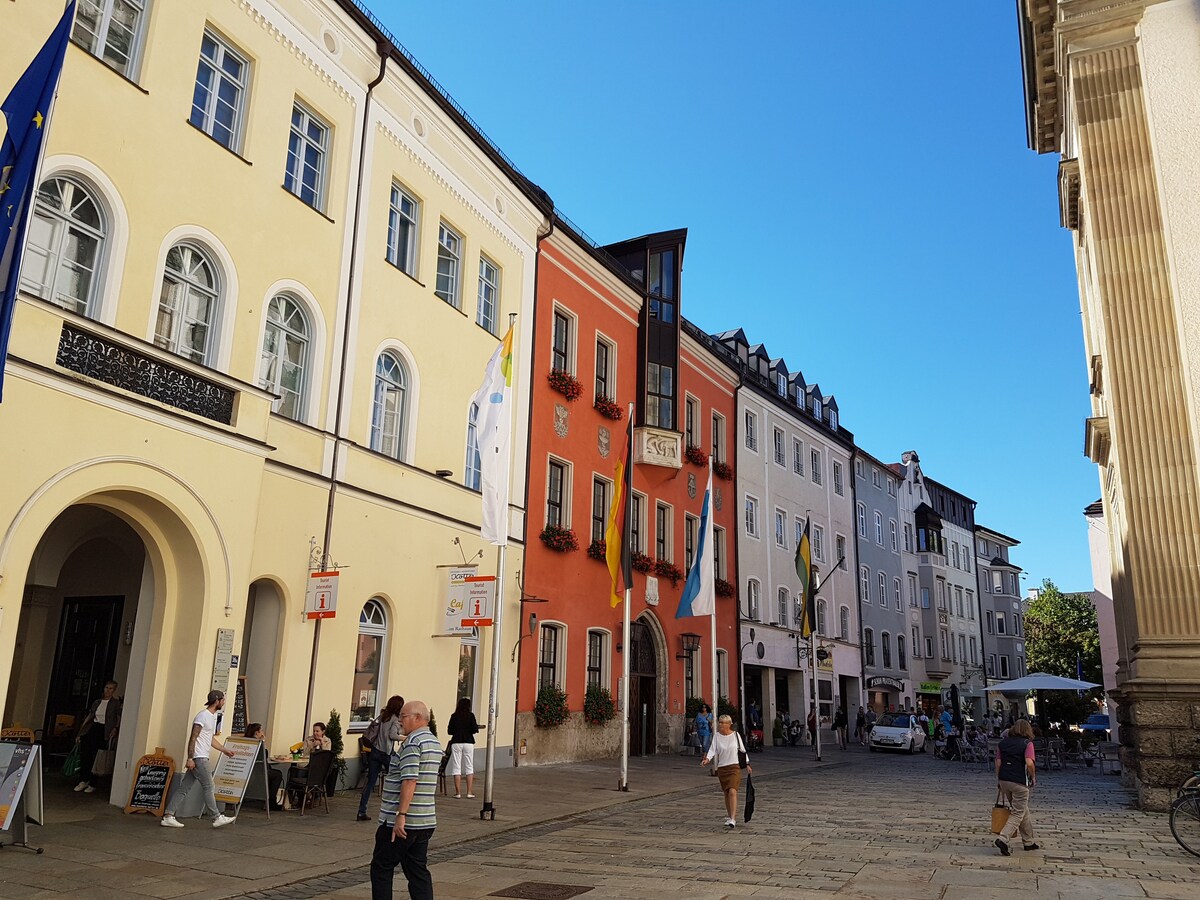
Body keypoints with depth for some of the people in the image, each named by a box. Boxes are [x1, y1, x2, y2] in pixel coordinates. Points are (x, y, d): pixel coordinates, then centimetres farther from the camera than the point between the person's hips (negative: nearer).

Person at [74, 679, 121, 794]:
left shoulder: (116, 703, 1)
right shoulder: (97, 702, 14)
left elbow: (119, 718, -3)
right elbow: (89, 717, 15)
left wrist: (115, 728, -20)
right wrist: (80, 733, 12)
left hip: (104, 732, -4)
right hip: (92, 729, 4)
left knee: (96, 758, -1)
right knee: (84, 754, -7)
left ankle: (92, 784, 9)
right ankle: (83, 781, 7)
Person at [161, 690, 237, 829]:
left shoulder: (213, 717, 17)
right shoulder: (202, 716, -13)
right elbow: (193, 738, -18)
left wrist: (224, 750, 27)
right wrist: (190, 759, -21)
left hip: (202, 759, 9)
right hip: (198, 759, -9)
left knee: (184, 788, 9)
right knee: (208, 787, -4)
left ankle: (168, 816, 11)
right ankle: (217, 818, 2)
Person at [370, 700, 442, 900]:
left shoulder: (412, 743, -16)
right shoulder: (435, 742, 13)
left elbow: (410, 781, -24)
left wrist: (401, 816, -24)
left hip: (403, 822, -8)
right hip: (426, 821, 8)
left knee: (381, 868, 7)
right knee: (418, 871, 11)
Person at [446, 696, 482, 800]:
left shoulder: (454, 716, 2)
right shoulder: (470, 715, -2)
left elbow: (450, 731, 4)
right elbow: (474, 730, -7)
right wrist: (478, 727, 14)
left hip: (456, 743, 1)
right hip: (468, 742, -1)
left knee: (456, 768, 5)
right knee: (469, 767, 8)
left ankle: (458, 793, 3)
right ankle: (469, 792, 4)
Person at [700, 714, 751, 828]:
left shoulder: (736, 735, -1)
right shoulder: (716, 736, 2)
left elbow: (742, 750, 9)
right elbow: (713, 749, -7)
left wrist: (747, 765, 12)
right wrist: (707, 759, -26)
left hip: (735, 767, -3)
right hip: (721, 768, 3)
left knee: (732, 792, -16)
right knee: (726, 793, 11)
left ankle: (732, 820, -18)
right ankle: (729, 816, 28)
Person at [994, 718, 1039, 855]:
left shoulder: (1003, 742, 10)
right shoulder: (1027, 743, -6)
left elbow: (998, 762, 8)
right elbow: (1029, 763, -18)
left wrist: (999, 780, 15)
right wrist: (1033, 777, -3)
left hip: (1004, 780, 6)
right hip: (1019, 782, -6)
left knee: (1023, 809, 20)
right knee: (1018, 813, 1)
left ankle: (1028, 842, 28)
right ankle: (1003, 839, -13)